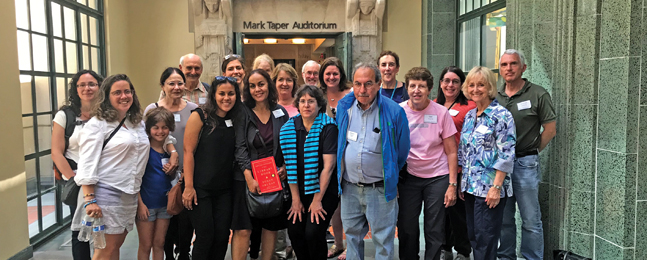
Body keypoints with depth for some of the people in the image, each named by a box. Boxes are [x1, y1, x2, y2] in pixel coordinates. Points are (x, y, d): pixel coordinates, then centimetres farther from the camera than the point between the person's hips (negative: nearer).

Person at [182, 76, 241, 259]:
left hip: (225, 189, 4)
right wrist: (189, 187, -14)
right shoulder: (200, 116, -7)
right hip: (201, 188, -4)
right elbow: (188, 151, -10)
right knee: (205, 236, 1)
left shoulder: (236, 120, 7)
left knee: (222, 236, 7)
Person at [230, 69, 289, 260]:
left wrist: (285, 167, -1)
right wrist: (249, 178, -17)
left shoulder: (280, 112, 7)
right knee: (243, 230, -6)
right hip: (247, 179, -3)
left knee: (272, 227, 10)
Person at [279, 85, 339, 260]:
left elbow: (328, 166, -13)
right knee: (294, 230, -5)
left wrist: (317, 200, -13)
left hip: (325, 190, -3)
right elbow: (291, 166, -1)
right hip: (300, 191, 4)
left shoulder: (328, 127, -10)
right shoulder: (289, 128, 0)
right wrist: (296, 199, -4)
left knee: (313, 232, -14)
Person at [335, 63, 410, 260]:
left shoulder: (394, 112, -12)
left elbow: (402, 151, 1)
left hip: (380, 189, -3)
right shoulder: (343, 107, 0)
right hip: (349, 187, 4)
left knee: (383, 240, 6)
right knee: (352, 235, 17)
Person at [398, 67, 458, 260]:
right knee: (406, 227, 7)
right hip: (408, 177, 1)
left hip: (437, 178, -1)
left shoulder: (441, 112, -5)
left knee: (435, 230, 5)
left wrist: (452, 184, -7)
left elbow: (451, 152, -2)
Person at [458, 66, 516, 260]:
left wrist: (496, 187, -19)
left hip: (489, 189, -7)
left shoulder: (501, 115, -10)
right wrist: (462, 183, 13)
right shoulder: (469, 116, 12)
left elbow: (506, 155, -15)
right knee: (473, 237, 13)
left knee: (485, 240, -2)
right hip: (470, 187, 7)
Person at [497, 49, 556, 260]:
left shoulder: (538, 94, -4)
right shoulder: (495, 97, 8)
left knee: (531, 220, 1)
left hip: (525, 163, -4)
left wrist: (529, 152, -1)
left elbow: (550, 130, -3)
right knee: (503, 218, 14)